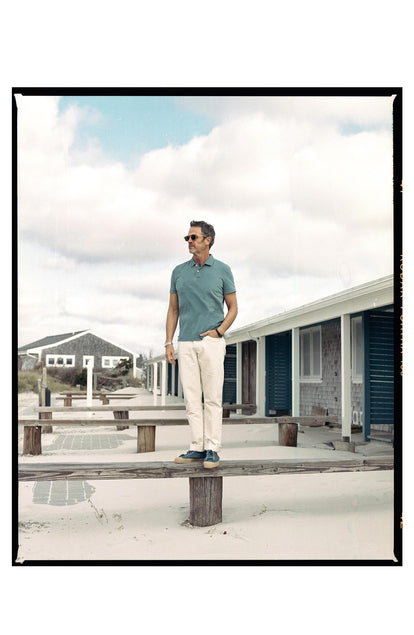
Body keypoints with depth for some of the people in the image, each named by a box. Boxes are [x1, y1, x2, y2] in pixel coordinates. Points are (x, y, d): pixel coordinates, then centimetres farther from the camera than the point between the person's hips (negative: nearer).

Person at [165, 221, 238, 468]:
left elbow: (233, 308, 6)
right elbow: (173, 309, 13)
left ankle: (213, 449, 3)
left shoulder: (222, 270, 2)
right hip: (186, 344, 4)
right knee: (191, 398, 5)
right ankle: (198, 448, 12)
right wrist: (169, 342, 5)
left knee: (213, 398, -3)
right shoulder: (179, 271, 11)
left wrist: (219, 331, -10)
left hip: (211, 341, -3)